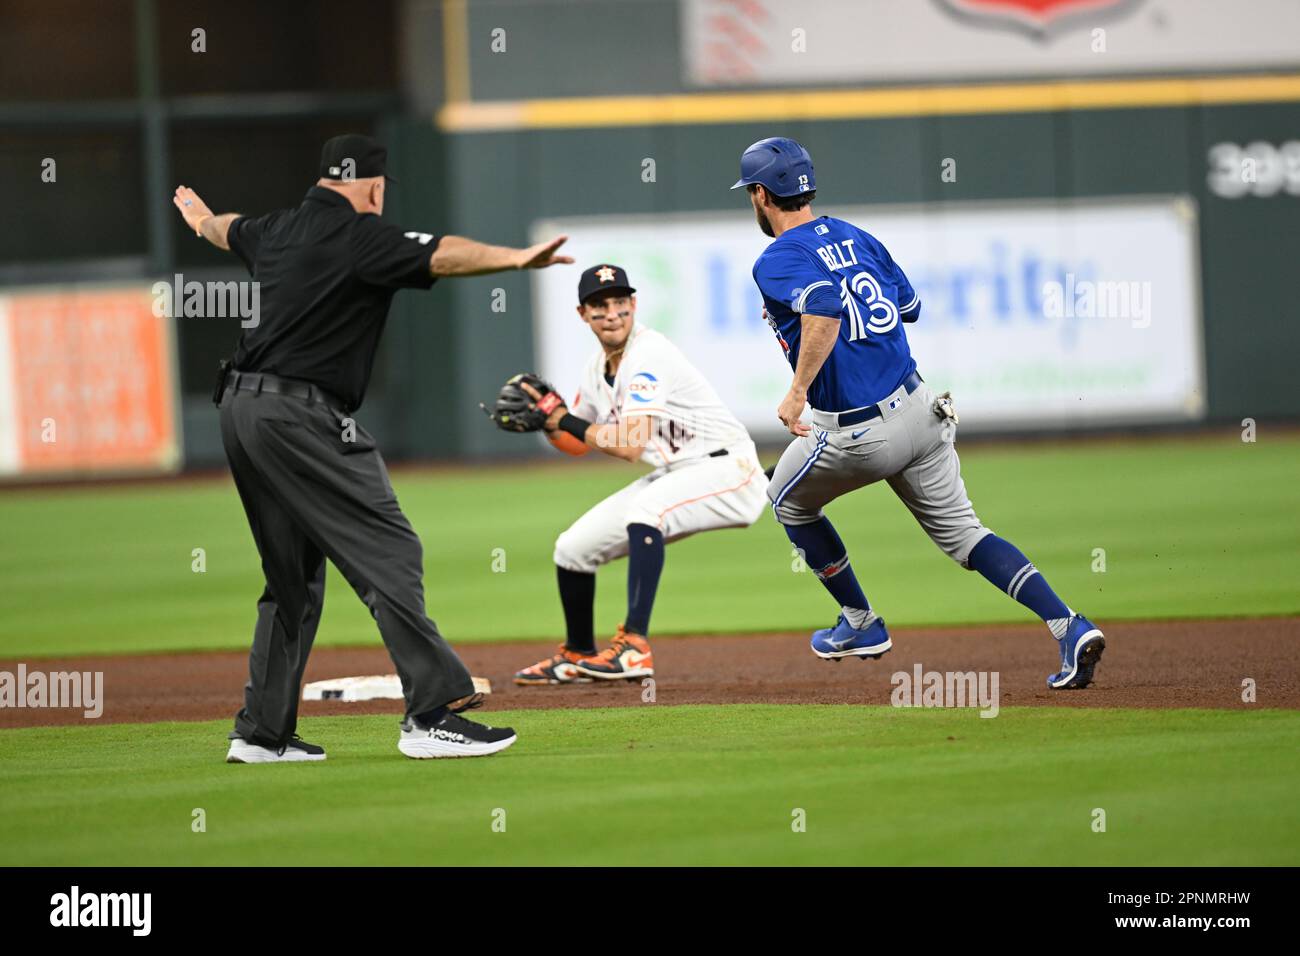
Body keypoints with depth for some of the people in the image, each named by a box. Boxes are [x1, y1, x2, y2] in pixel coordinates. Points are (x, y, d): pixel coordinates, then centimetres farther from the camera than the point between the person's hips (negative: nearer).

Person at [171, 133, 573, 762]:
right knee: (387, 551, -12)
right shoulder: (358, 236, -8)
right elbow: (439, 256, -26)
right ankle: (432, 714, -21)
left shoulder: (277, 230, 16)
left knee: (293, 574, 18)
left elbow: (230, 231, 40)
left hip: (240, 412, 9)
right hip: (301, 418, -9)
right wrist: (514, 259, -37)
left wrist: (203, 220, 62)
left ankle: (262, 732, 19)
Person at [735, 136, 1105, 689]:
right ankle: (1069, 628, -10)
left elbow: (824, 309, -31)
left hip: (856, 433, -6)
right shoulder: (855, 237, 13)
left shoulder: (777, 261, -11)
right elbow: (909, 304, 24)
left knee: (790, 500, 24)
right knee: (960, 532, 9)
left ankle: (861, 623, 29)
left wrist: (798, 390, -30)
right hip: (920, 411, 6)